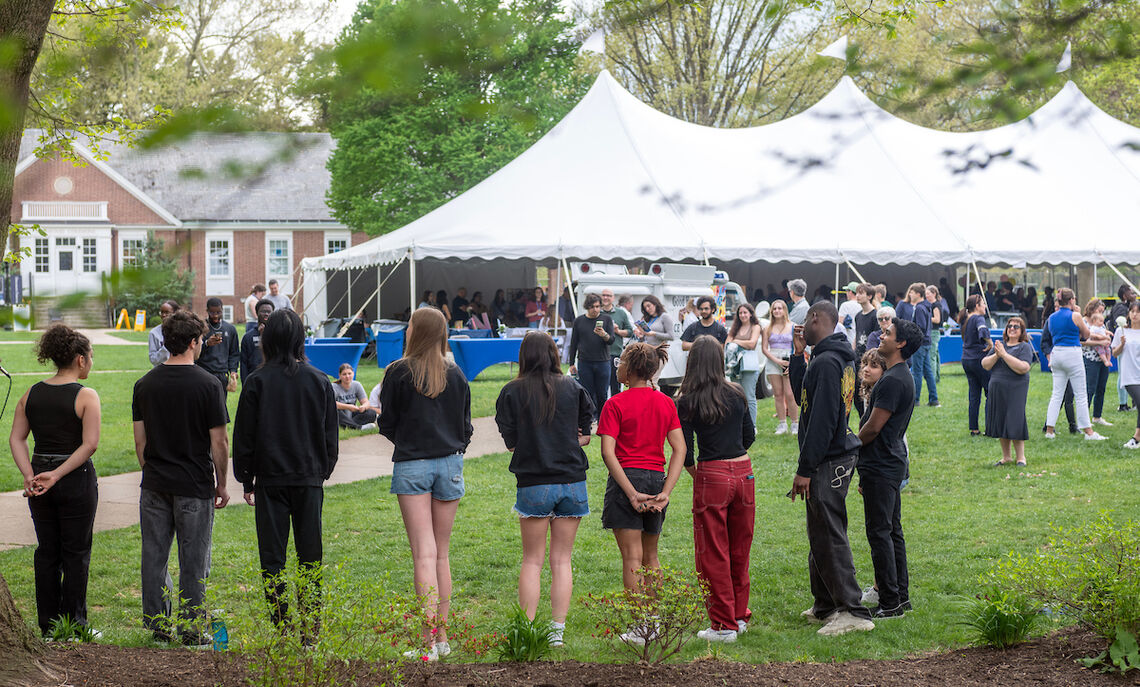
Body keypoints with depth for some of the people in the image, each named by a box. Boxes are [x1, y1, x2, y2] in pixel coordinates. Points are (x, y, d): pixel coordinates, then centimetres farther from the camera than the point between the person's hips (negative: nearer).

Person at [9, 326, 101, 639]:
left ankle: (48, 624, 20)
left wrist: (30, 475, -8)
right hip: (77, 483, -5)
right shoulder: (86, 396, -12)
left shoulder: (32, 394, 4)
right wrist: (57, 475, -18)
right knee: (76, 553, 6)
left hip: (40, 482, 5)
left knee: (47, 552, 14)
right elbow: (90, 444, -20)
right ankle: (73, 623, 10)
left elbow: (16, 439, 0)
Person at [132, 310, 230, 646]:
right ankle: (192, 630, 8)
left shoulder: (145, 384, 3)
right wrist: (221, 484, 1)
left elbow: (140, 441, 7)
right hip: (195, 486, -4)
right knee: (193, 561, 4)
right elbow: (219, 442, -9)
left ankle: (157, 625, 16)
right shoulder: (208, 384, -10)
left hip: (154, 486, 4)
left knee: (154, 556, 10)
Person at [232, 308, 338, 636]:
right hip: (310, 478, 2)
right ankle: (309, 630, 8)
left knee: (272, 558, 5)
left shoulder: (257, 381, -6)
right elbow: (330, 434, 6)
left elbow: (244, 436, -2)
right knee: (310, 557, 8)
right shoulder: (318, 380, 0)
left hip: (270, 479, -2)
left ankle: (281, 630, 5)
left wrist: (246, 480, 8)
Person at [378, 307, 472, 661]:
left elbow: (387, 424, 1)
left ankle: (429, 641, -13)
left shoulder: (398, 373, -7)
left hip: (411, 465, -3)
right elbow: (465, 425, 10)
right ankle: (442, 636, 16)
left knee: (424, 554, -7)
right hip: (450, 464, 3)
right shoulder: (455, 375, 3)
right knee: (442, 553, 13)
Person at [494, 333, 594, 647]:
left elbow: (511, 442, -2)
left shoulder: (513, 392, -3)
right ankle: (557, 630, 6)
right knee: (561, 560, 9)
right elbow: (585, 435, 6)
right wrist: (561, 441, 11)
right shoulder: (573, 389, 3)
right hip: (572, 480, 2)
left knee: (532, 560, 6)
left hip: (534, 483, -2)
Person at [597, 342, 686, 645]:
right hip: (657, 478, 5)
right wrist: (665, 491, -6)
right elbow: (680, 449, 0)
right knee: (650, 556, 18)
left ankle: (640, 627, -1)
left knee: (632, 558, -1)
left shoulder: (616, 404, -7)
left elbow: (608, 452, -16)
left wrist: (630, 492, -16)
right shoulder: (666, 403, 7)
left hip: (626, 478, -5)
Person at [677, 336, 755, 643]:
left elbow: (685, 452, -7)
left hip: (711, 478, -4)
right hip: (744, 474, 4)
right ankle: (740, 615, 25)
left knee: (714, 555, 4)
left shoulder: (688, 403, -8)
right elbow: (749, 436, 13)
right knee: (740, 551, 16)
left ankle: (724, 625, 7)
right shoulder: (737, 394, 3)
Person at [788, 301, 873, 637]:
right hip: (838, 456, 10)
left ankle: (853, 612, -8)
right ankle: (825, 606, 24)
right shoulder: (842, 358, 14)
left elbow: (822, 420, -22)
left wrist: (805, 469, -20)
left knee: (829, 537, -8)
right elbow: (803, 395, 22)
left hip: (828, 462, -10)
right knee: (821, 535, 17)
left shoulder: (826, 362, -18)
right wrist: (798, 354, 14)